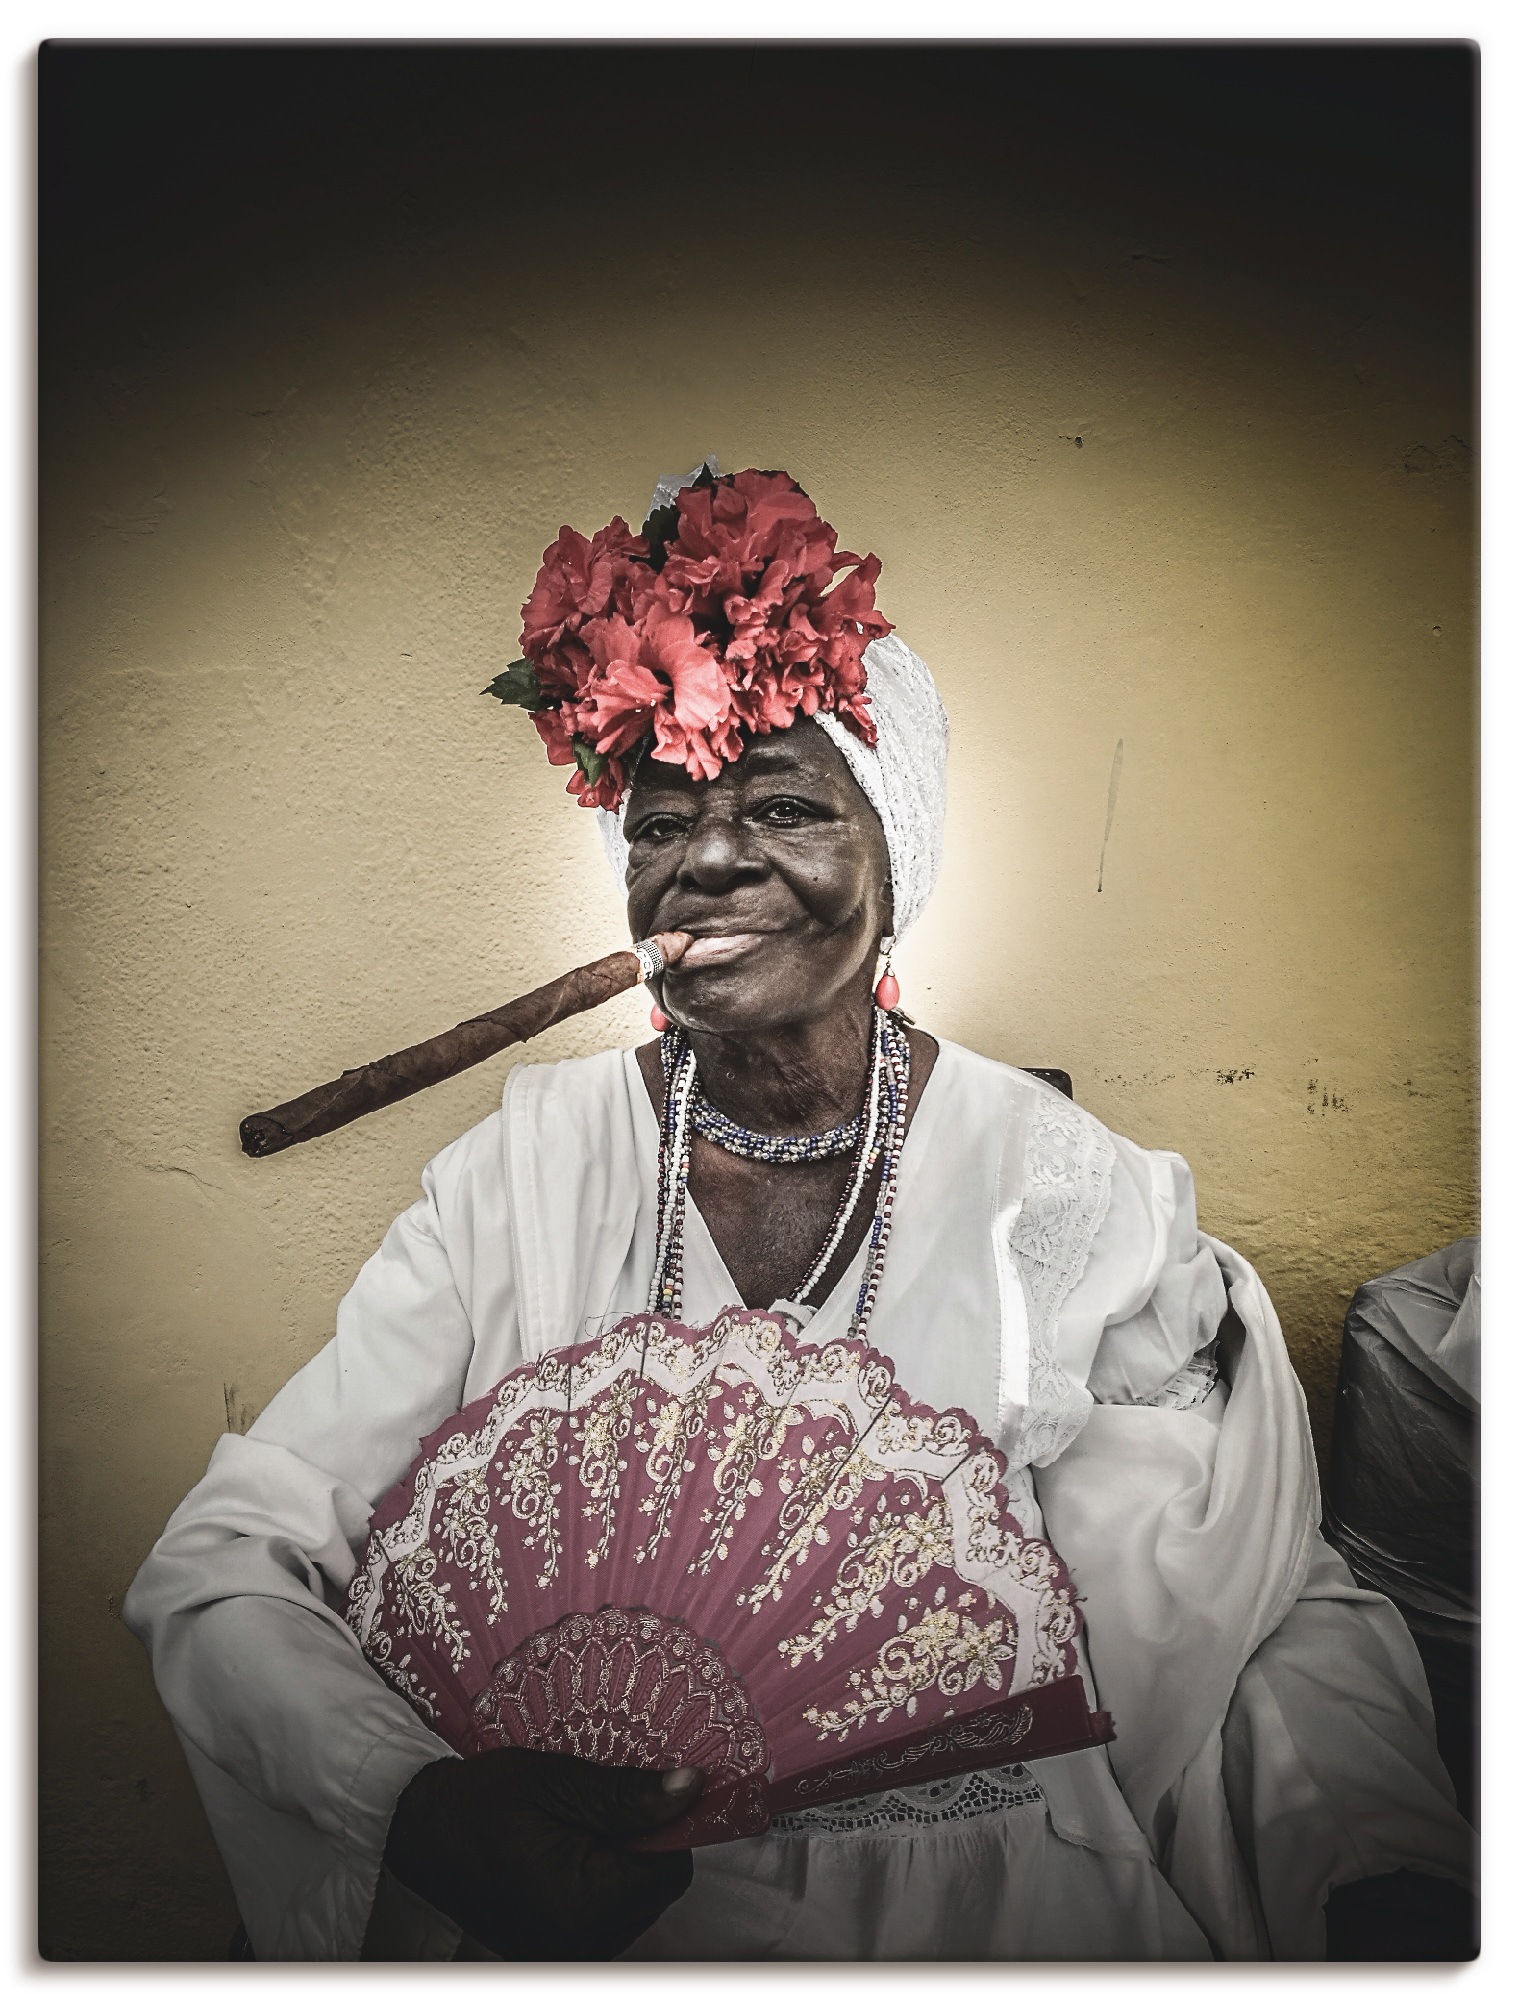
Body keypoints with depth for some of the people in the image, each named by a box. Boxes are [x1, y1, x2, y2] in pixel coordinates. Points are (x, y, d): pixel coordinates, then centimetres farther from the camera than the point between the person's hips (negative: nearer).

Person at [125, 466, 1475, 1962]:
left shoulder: (1077, 1195, -7)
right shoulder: (526, 1172, -7)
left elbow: (1282, 1614, -1)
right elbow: (217, 1566, -7)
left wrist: (1394, 1878, -20)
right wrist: (418, 1802, -24)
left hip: (1002, 1887, 1)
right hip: (592, 1887, 0)